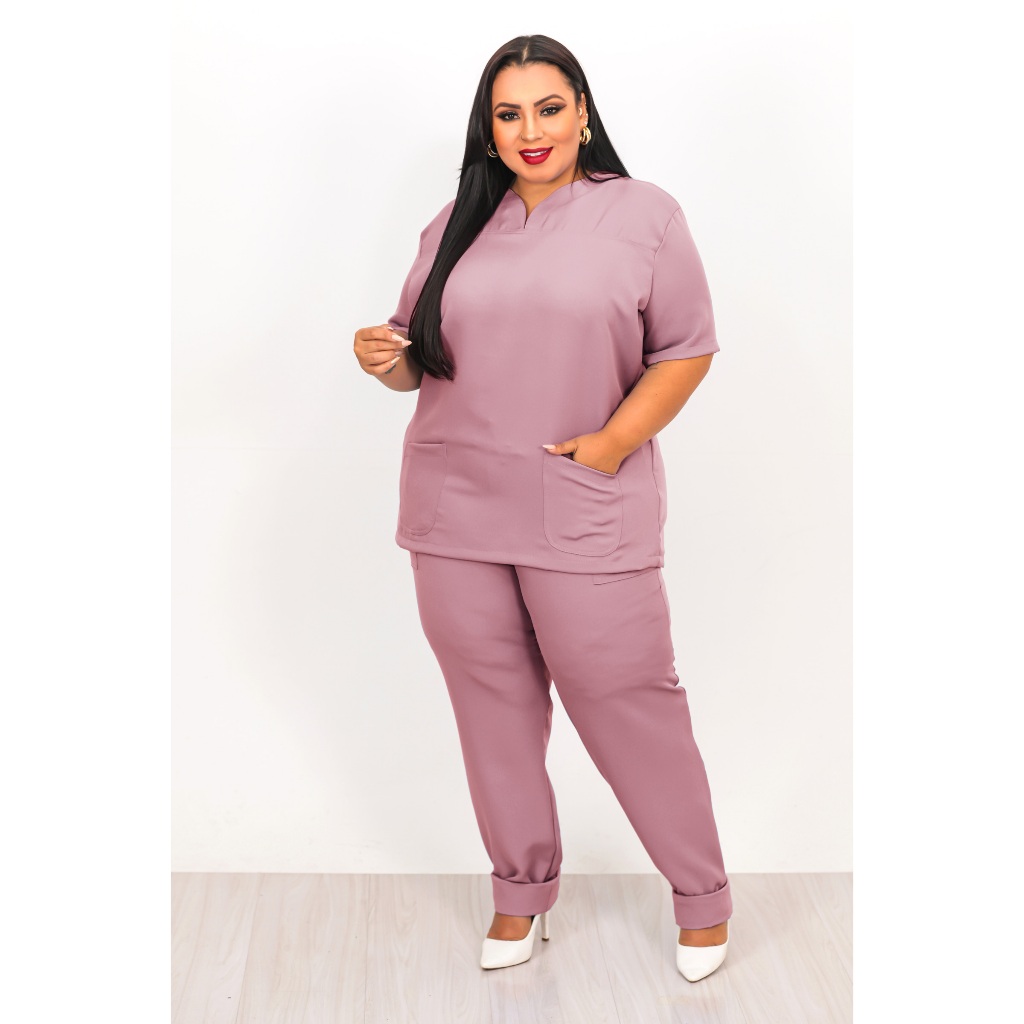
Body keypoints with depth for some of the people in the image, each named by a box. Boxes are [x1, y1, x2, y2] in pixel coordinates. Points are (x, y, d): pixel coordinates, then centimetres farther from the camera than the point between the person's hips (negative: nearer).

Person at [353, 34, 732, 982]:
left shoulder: (643, 214, 1)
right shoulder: (457, 225, 12)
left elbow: (687, 349, -1)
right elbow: (422, 356, 17)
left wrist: (609, 446, -12)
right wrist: (386, 360, -6)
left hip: (585, 513, -4)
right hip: (456, 511, 4)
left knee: (627, 701, 0)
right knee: (493, 705, 11)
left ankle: (703, 893, 19)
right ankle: (523, 889, 29)